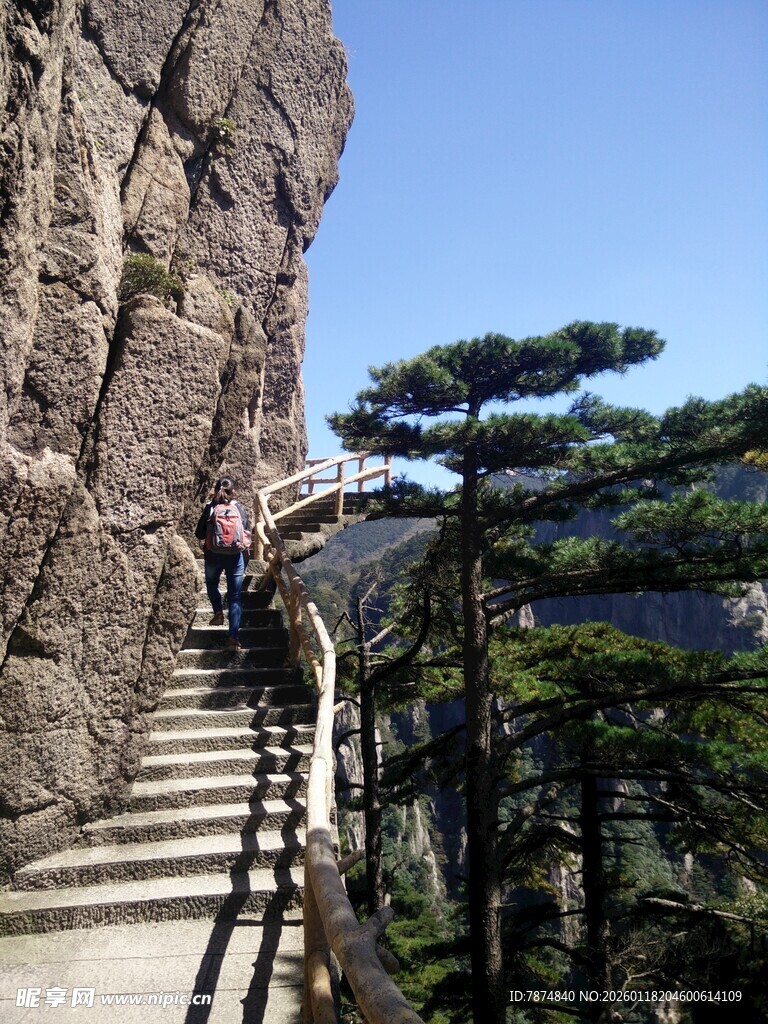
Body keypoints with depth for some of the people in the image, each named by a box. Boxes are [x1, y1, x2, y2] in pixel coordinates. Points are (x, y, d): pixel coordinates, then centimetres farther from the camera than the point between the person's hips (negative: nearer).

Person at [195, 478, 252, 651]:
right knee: (235, 597, 2)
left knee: (211, 583, 32)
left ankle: (218, 612, 14)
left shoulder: (210, 508, -4)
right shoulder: (240, 508, 0)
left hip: (214, 555, 0)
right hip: (236, 556, 0)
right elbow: (248, 533, 4)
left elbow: (199, 534, -1)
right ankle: (234, 637, -7)